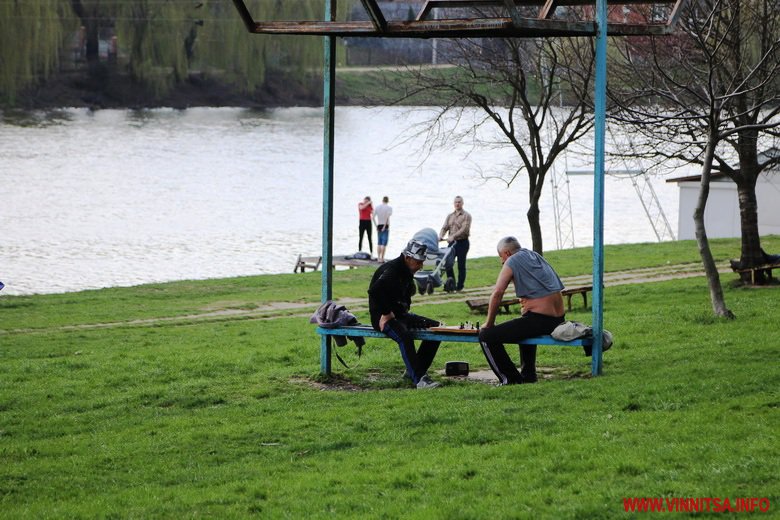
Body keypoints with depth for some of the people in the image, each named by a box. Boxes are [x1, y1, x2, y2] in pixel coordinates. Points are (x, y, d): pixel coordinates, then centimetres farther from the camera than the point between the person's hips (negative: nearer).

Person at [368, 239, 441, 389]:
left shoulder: (407, 271, 12)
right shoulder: (391, 270, -18)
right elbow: (374, 291, -35)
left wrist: (404, 311, 8)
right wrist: (387, 313, -27)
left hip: (400, 315, 10)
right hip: (382, 318, -10)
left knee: (436, 327, 2)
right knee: (405, 336, -37)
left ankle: (413, 371, 2)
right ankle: (419, 379, -39)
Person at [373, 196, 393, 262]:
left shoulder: (377, 207, 6)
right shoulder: (389, 208, -6)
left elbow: (373, 217, 1)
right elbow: (388, 217, -19)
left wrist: (376, 226, 3)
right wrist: (385, 226, -15)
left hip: (379, 226, 4)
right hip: (385, 226, -4)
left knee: (379, 242, 11)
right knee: (384, 243, -2)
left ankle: (378, 258, 10)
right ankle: (382, 258, -4)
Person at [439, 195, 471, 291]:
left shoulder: (466, 216, -4)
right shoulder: (450, 216, 15)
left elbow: (464, 229, -18)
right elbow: (445, 227, 6)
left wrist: (453, 236, -30)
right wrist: (440, 236, -16)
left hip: (462, 242, -5)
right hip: (452, 243, 5)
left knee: (461, 265, -1)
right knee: (448, 263, 0)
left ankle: (460, 286, 6)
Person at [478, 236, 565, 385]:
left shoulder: (512, 261, -3)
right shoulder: (536, 257, 20)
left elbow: (497, 293, -11)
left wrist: (489, 323, -3)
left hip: (538, 321, -9)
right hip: (559, 321, 9)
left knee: (486, 337, -6)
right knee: (525, 328, 42)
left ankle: (510, 379, -2)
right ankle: (528, 375, 41)